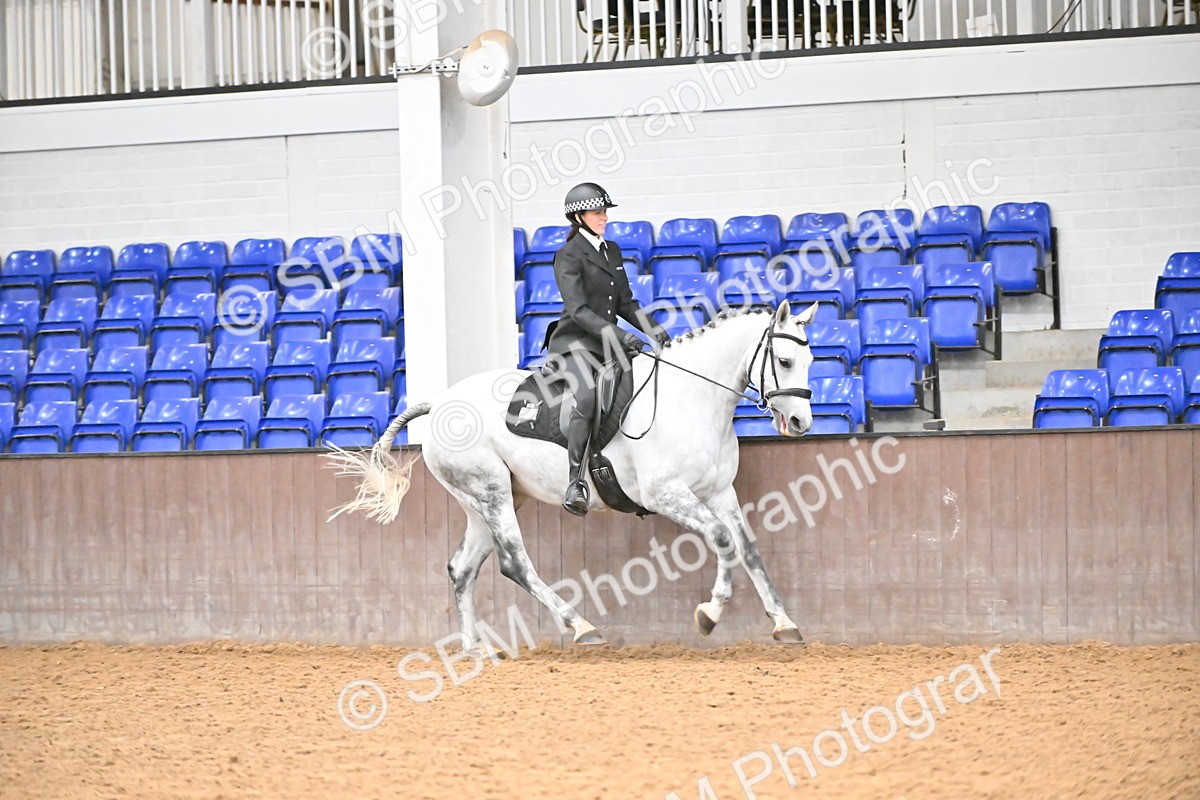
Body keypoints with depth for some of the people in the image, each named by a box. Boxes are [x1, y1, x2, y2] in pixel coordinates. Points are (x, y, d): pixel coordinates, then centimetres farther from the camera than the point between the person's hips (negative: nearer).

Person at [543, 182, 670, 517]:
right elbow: (578, 310, -17)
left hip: (608, 345, 9)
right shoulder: (568, 256, -7)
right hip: (574, 342, -9)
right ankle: (576, 483, -34)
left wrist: (654, 331, 2)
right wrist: (618, 336, -28)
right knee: (588, 395, -34)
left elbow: (625, 303, 19)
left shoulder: (612, 251, 17)